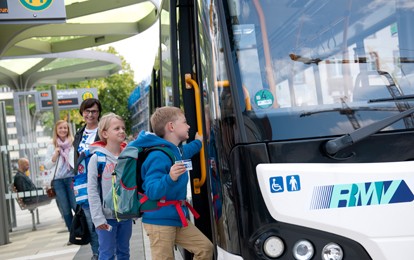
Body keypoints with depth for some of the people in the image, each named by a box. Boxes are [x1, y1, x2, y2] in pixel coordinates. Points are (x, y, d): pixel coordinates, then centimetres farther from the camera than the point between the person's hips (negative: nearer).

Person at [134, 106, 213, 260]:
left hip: (178, 218, 9)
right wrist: (170, 178, -44)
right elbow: (151, 191, -30)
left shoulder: (177, 150, 8)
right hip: (159, 221, -9)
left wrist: (198, 142, 36)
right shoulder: (159, 156, -22)